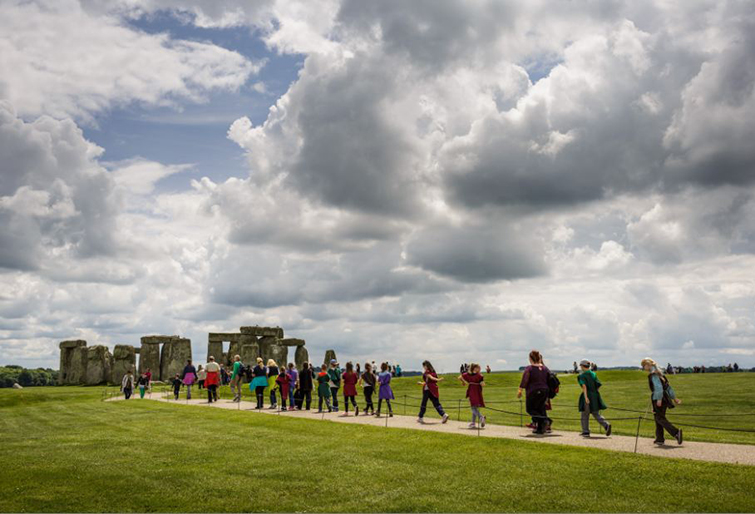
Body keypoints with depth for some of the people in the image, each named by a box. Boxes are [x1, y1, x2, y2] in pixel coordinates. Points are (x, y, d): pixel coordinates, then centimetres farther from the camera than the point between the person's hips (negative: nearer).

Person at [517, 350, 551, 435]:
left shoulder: (529, 369, -12)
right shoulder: (545, 368, 6)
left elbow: (524, 381, -14)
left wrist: (520, 391, -5)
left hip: (533, 392, -6)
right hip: (544, 392, 6)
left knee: (530, 409, 7)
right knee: (540, 409, 15)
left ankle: (544, 420, -16)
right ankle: (539, 429, 15)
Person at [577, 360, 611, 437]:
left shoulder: (582, 375, -7)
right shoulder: (593, 374, 11)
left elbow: (584, 386, -20)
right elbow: (598, 385, 10)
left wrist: (585, 397, -26)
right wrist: (596, 396, 19)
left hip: (587, 396, -5)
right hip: (595, 396, 5)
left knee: (585, 415, 8)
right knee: (596, 414, 10)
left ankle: (586, 432, 11)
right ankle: (606, 425, -11)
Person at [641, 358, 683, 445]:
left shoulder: (653, 374, -11)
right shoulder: (658, 372, 17)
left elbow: (658, 386, -22)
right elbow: (668, 385, 20)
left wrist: (659, 399, -24)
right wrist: (674, 397, 23)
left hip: (658, 399, -9)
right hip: (664, 398, 9)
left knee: (660, 418, -9)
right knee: (658, 418, 13)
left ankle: (676, 432, -19)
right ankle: (660, 439, 16)